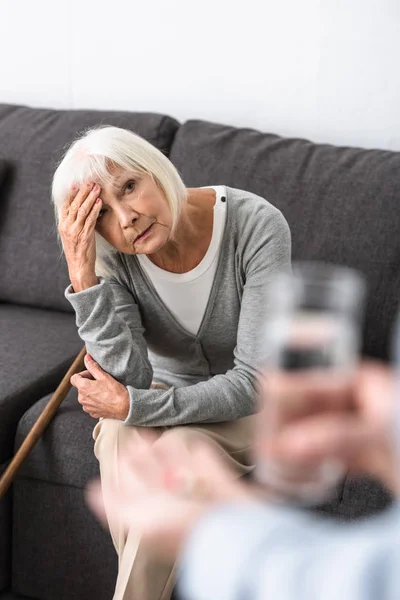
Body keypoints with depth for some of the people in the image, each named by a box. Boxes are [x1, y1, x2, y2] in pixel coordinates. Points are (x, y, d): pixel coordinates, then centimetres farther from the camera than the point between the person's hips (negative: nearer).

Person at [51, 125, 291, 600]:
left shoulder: (257, 227, -27)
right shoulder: (111, 257, -18)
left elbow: (255, 383, -26)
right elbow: (130, 381, -26)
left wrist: (132, 405, -27)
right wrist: (82, 277, -34)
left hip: (251, 402, -2)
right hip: (165, 390, 2)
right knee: (119, 440, -31)